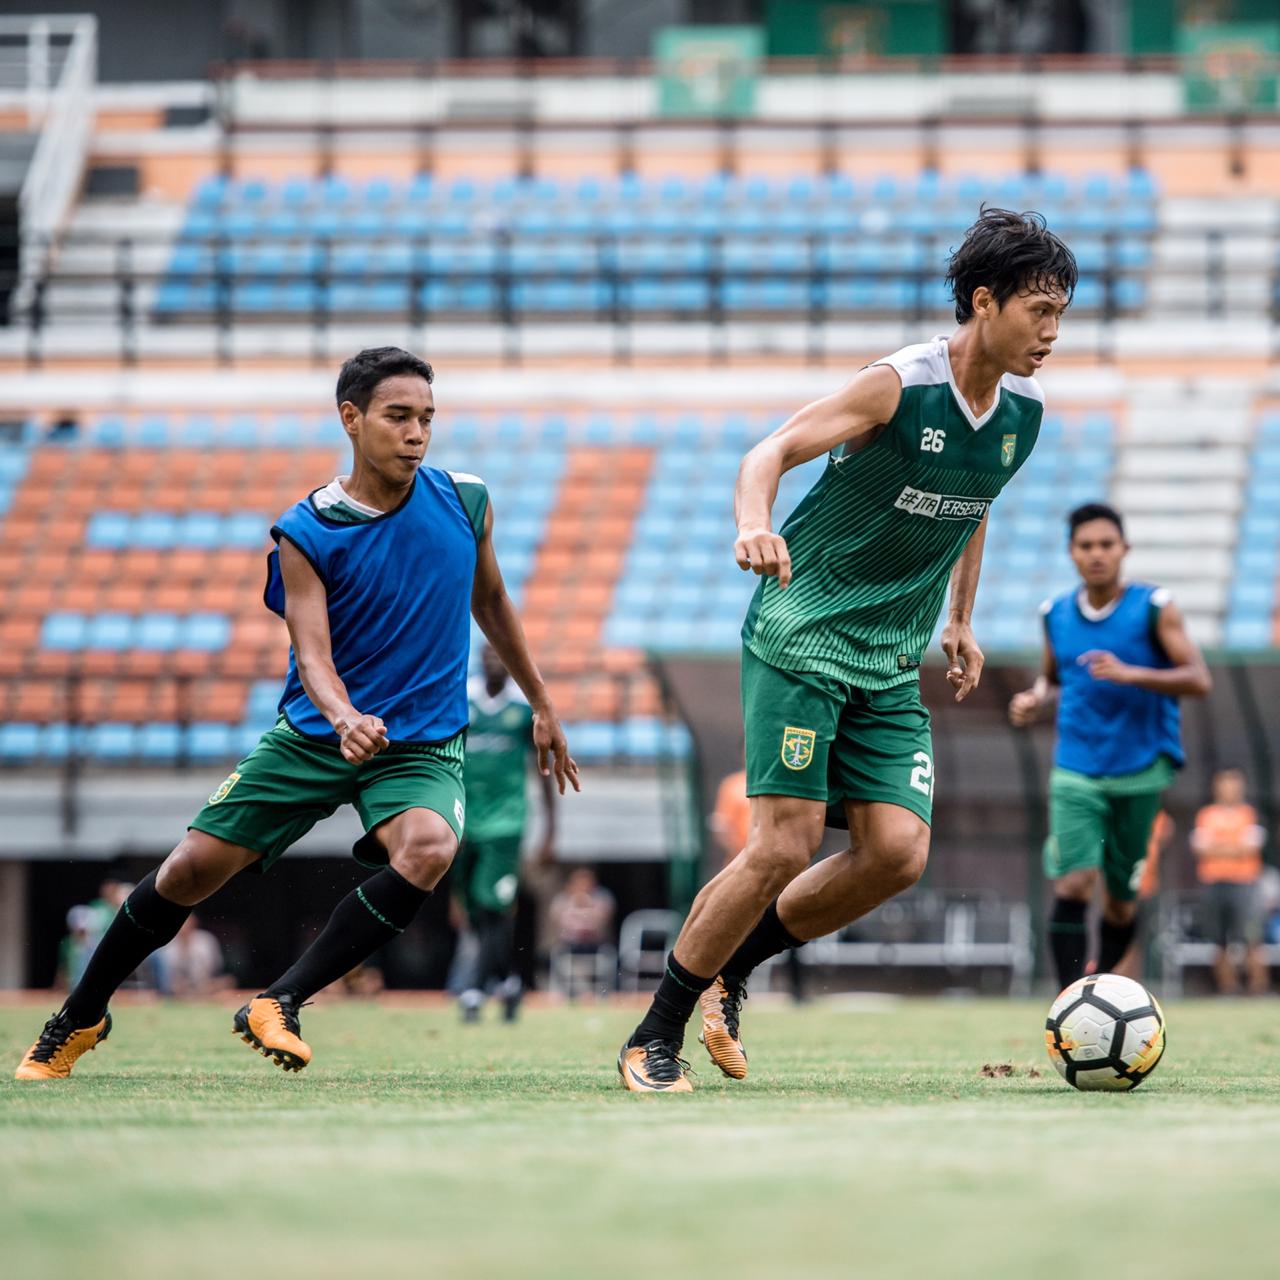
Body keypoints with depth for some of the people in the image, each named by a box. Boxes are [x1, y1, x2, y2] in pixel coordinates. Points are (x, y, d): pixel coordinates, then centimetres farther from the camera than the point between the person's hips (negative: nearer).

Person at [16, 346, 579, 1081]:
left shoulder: (466, 502, -3)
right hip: (314, 736, 0)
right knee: (192, 869, -4)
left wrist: (542, 705, 22)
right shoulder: (305, 533, -11)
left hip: (423, 745, 1)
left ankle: (280, 1004, -26)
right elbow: (313, 654, -20)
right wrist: (343, 718, -41)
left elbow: (492, 603, 16)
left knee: (427, 850, -33)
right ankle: (80, 1020, 20)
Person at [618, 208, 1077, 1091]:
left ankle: (731, 966, 14)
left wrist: (961, 621, 24)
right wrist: (754, 526, -40)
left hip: (892, 667, 7)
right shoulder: (901, 385, -16)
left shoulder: (1023, 414, 5)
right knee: (786, 847, -13)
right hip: (801, 636, -7)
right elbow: (772, 451, -20)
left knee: (899, 852, -8)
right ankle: (655, 1035, 2)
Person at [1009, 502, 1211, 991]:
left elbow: (1198, 680, -11)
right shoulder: (1056, 614, 7)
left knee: (1120, 902, 8)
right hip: (1076, 772, 1)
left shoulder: (1154, 608, -4)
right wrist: (1035, 700, 0)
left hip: (1140, 771, -1)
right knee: (1072, 886, -18)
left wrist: (1129, 674, -25)